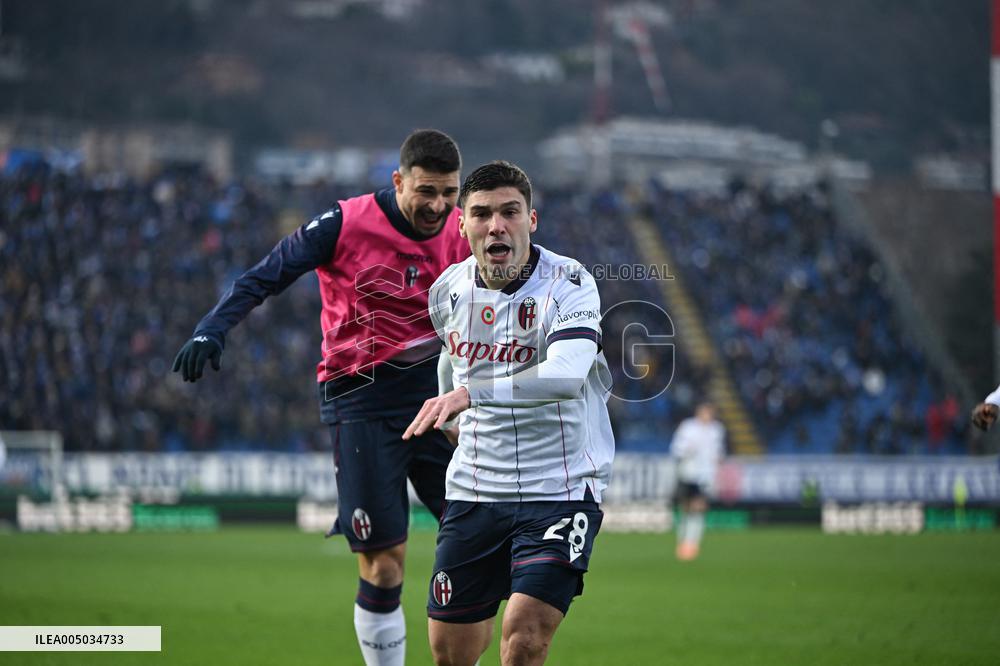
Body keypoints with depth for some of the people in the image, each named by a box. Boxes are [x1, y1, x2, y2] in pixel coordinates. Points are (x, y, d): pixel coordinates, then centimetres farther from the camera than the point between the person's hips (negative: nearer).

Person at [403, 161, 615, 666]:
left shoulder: (569, 284, -14)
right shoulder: (449, 290, 2)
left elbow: (565, 375, -34)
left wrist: (471, 393, -42)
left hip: (560, 492, -5)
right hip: (473, 493, 5)